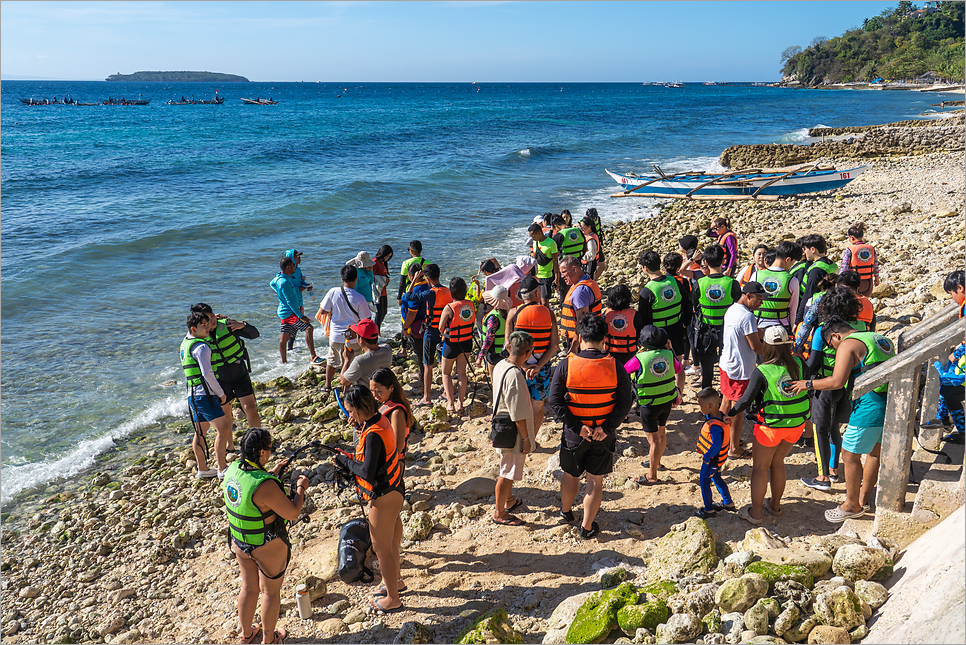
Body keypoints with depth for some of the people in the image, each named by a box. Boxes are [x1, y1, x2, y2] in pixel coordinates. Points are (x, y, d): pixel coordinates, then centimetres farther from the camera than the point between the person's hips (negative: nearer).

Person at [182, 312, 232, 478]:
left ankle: (202, 469, 22)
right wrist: (221, 393, -9)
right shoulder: (201, 347, -14)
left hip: (192, 394, 10)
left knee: (200, 433, 15)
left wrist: (212, 321, 28)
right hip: (205, 394, -10)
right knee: (223, 428, -11)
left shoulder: (185, 341, 14)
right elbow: (207, 373, -20)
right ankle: (222, 469, -12)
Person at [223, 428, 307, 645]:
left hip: (239, 543, 7)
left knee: (249, 588, 27)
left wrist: (272, 473, 11)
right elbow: (292, 513, -24)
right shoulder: (265, 486, -34)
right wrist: (301, 488, -9)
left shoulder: (232, 470, -11)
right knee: (271, 592, 17)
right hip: (268, 546, -7)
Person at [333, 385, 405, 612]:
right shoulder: (380, 420, 1)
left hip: (383, 496, -10)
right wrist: (360, 427, 1)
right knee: (390, 540, 26)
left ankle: (392, 598, 22)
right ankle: (394, 582, 46)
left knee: (382, 548, 6)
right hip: (393, 490, 10)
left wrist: (345, 461, -16)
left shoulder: (373, 434, -29)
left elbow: (368, 472, -30)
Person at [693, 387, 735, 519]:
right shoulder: (720, 415, -6)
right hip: (719, 459, 9)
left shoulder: (715, 425, -36)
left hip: (712, 460, -9)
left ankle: (709, 510, 22)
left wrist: (706, 457, -23)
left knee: (704, 482, 9)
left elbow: (716, 445, -36)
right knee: (717, 479, 27)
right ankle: (728, 503, 41)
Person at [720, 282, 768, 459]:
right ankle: (734, 449, 11)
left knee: (726, 402, 22)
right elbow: (756, 347, -20)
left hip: (726, 363, 10)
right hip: (740, 368, -9)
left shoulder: (731, 310, 7)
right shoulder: (747, 316, -23)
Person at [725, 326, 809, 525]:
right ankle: (775, 505, 36)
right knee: (777, 463, 24)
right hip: (796, 424, 5)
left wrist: (731, 414, -6)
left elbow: (746, 399, -19)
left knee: (760, 467, 11)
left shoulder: (762, 372, -20)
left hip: (771, 426, -5)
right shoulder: (798, 364, -7)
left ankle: (754, 513, 19)